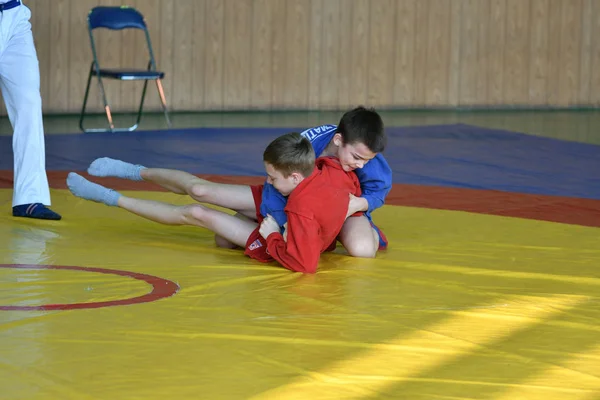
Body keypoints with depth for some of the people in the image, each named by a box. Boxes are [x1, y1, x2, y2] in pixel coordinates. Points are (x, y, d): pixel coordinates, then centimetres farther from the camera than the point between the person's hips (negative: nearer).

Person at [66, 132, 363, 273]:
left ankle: (113, 199, 13)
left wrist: (272, 237, -30)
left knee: (195, 213, -4)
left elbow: (304, 264, -44)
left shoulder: (304, 212, -45)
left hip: (276, 241, -7)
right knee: (199, 190, 2)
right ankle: (138, 172, 30)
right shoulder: (329, 167, -24)